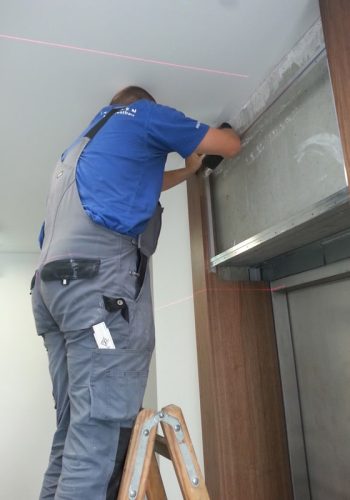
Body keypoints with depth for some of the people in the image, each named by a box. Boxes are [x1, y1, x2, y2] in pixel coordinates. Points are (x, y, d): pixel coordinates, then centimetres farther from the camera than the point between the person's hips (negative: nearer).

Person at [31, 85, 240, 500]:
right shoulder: (143, 114, 14)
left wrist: (187, 170, 54)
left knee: (76, 431, 8)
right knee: (101, 429, -12)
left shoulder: (82, 144, 36)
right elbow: (230, 145, 17)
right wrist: (211, 137, 40)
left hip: (52, 281, 9)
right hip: (99, 275, -8)